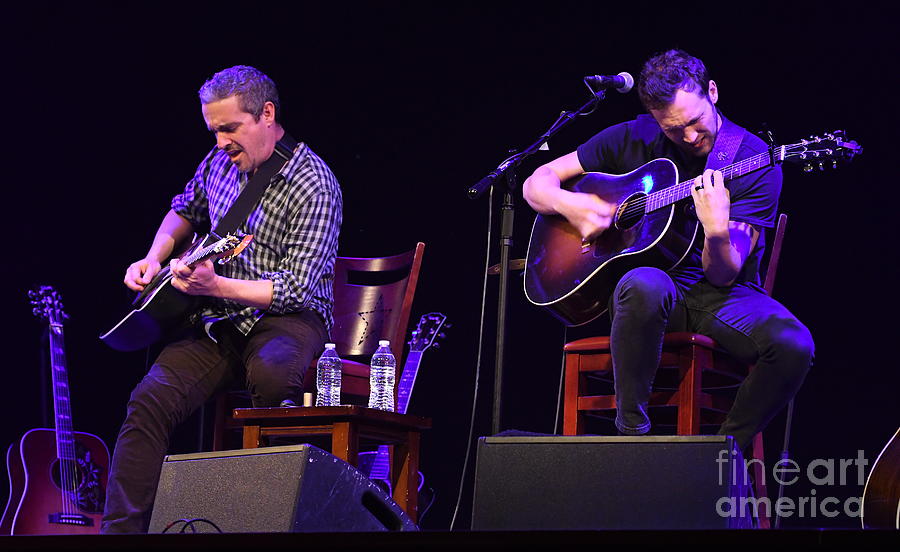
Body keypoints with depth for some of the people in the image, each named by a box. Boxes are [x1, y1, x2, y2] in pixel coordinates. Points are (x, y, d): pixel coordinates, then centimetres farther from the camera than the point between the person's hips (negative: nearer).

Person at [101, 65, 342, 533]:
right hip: (220, 321, 6)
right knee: (150, 399, -19)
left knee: (270, 373, -40)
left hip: (287, 318, -5)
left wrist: (215, 286, -29)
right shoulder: (220, 161, 9)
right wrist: (154, 259, 13)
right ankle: (120, 530, -18)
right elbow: (184, 211, 32)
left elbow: (297, 289, -19)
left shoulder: (313, 186, -13)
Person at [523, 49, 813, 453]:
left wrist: (717, 231, -36)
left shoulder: (754, 161, -8)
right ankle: (631, 434, -22)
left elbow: (723, 275, -14)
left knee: (794, 346, -31)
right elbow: (536, 184, 7)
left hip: (719, 292, 0)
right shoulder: (634, 139, 1)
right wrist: (570, 205, -15)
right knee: (643, 286, -39)